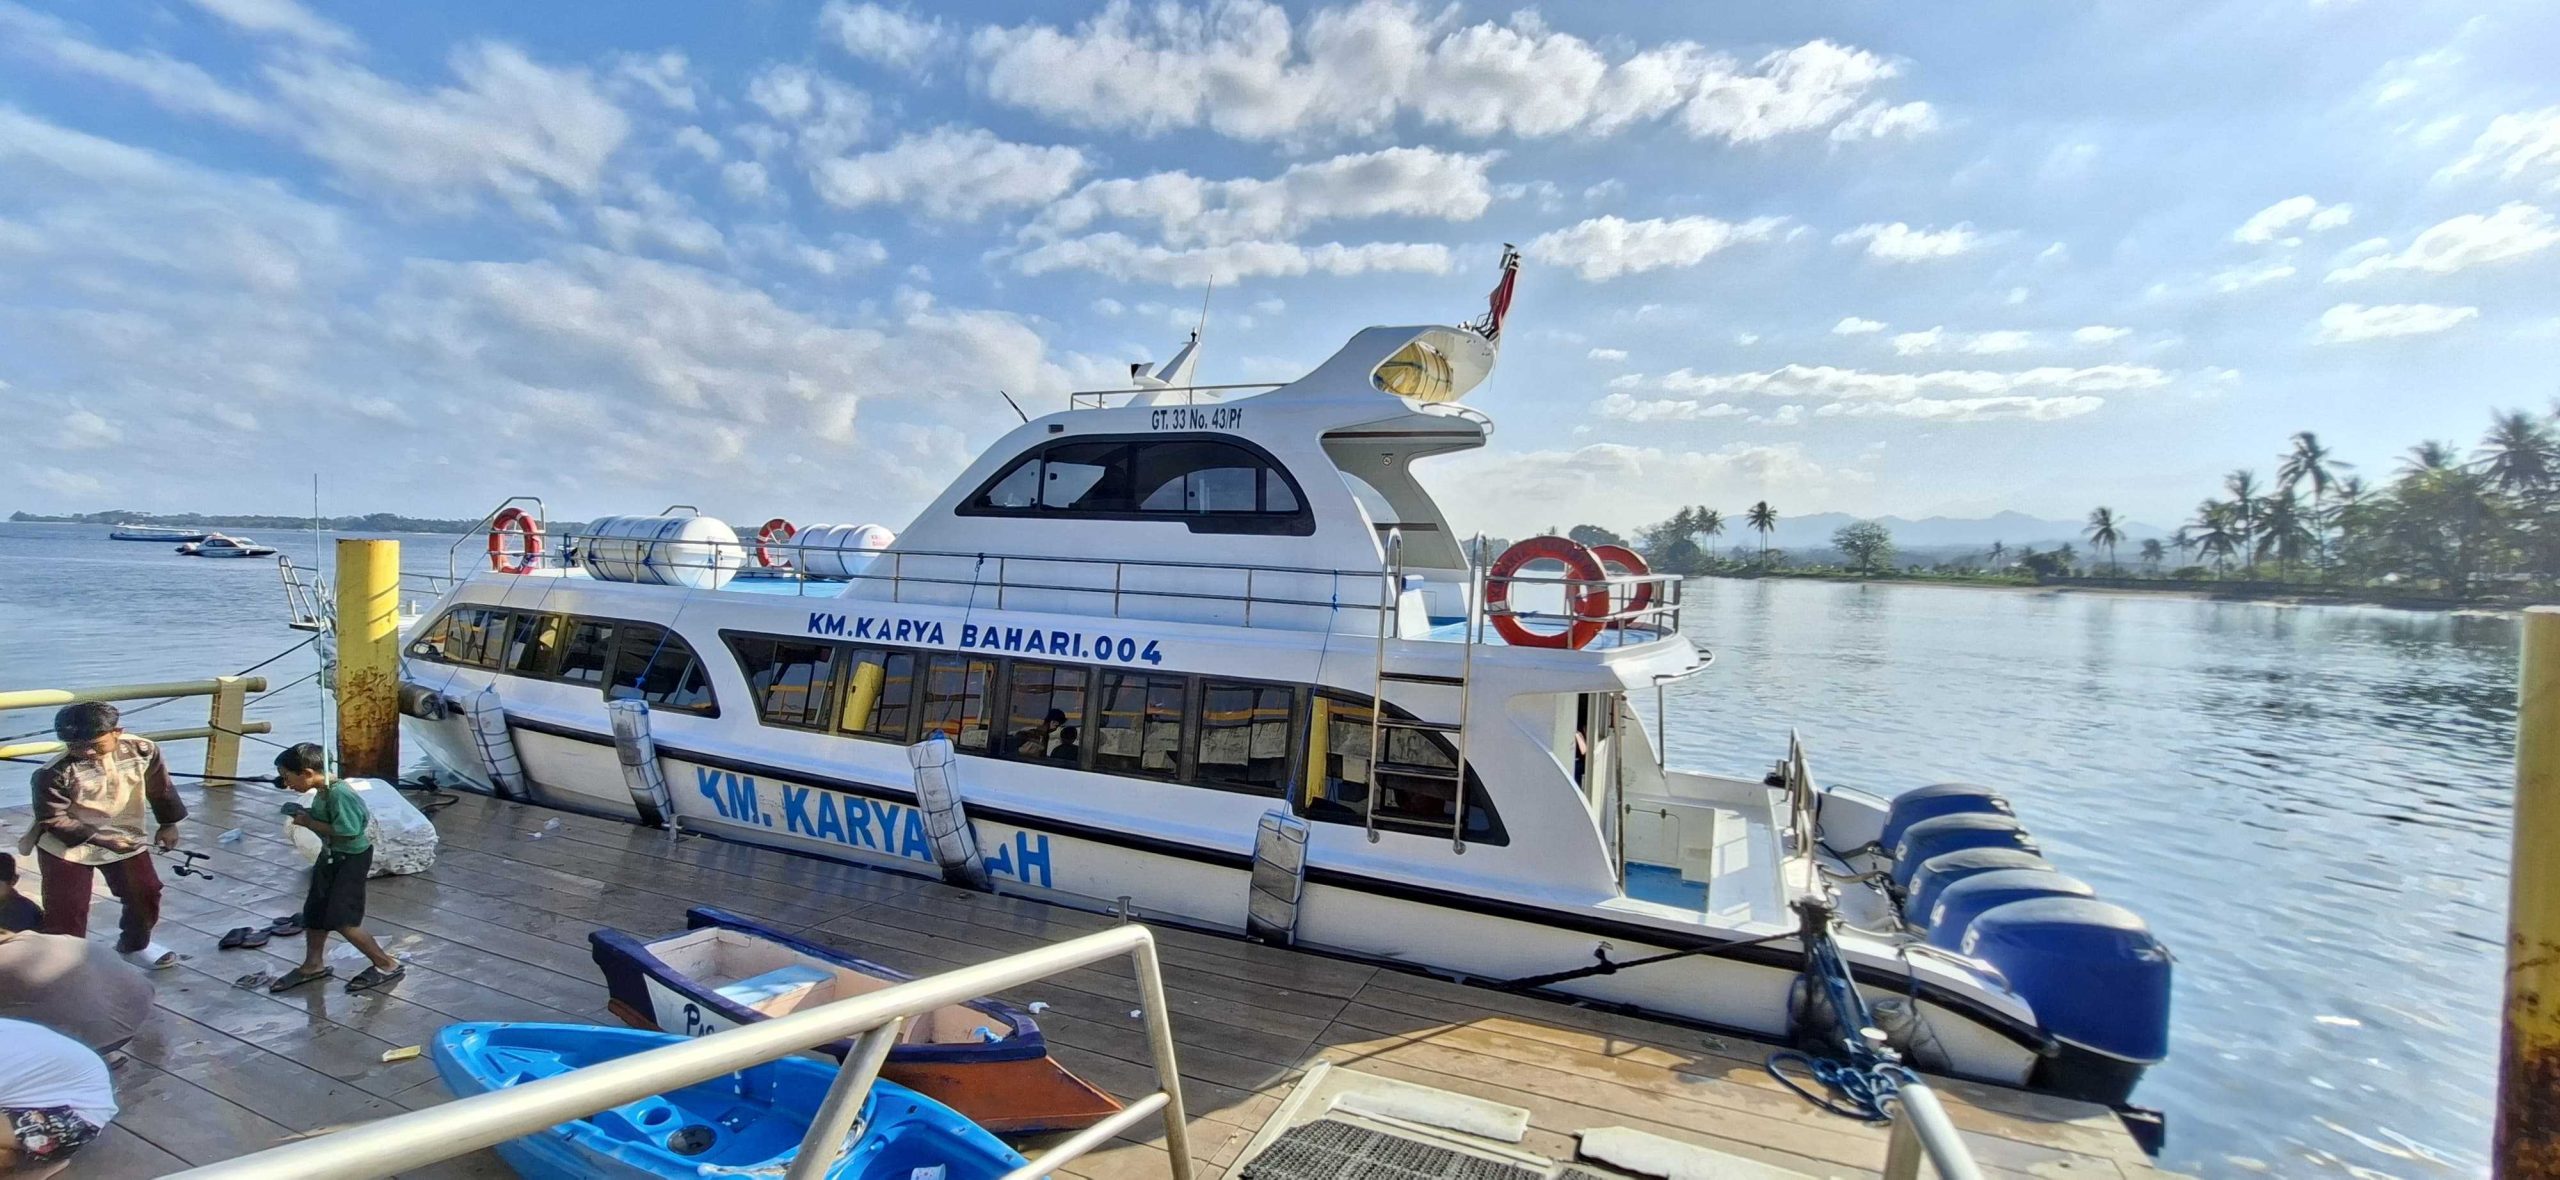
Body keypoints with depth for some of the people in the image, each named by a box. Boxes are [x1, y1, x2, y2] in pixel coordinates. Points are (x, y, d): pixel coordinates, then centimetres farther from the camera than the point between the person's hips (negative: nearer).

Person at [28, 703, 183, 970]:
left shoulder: (142, 750, -18)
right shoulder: (54, 773, -28)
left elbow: (160, 788, -2)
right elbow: (52, 818, -21)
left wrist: (168, 823, 1)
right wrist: (99, 839, -29)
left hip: (127, 839, 4)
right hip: (66, 847, -4)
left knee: (145, 894, 14)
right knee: (67, 908, -1)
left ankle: (134, 945, 38)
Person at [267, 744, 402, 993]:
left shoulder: (339, 793, -28)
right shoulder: (322, 791, 1)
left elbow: (346, 832, -29)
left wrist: (309, 822, -18)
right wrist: (306, 814, -4)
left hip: (351, 858, -10)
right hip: (331, 856, 10)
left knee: (342, 920, -8)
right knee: (314, 911, 20)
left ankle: (387, 965, 2)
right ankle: (314, 964, 39)